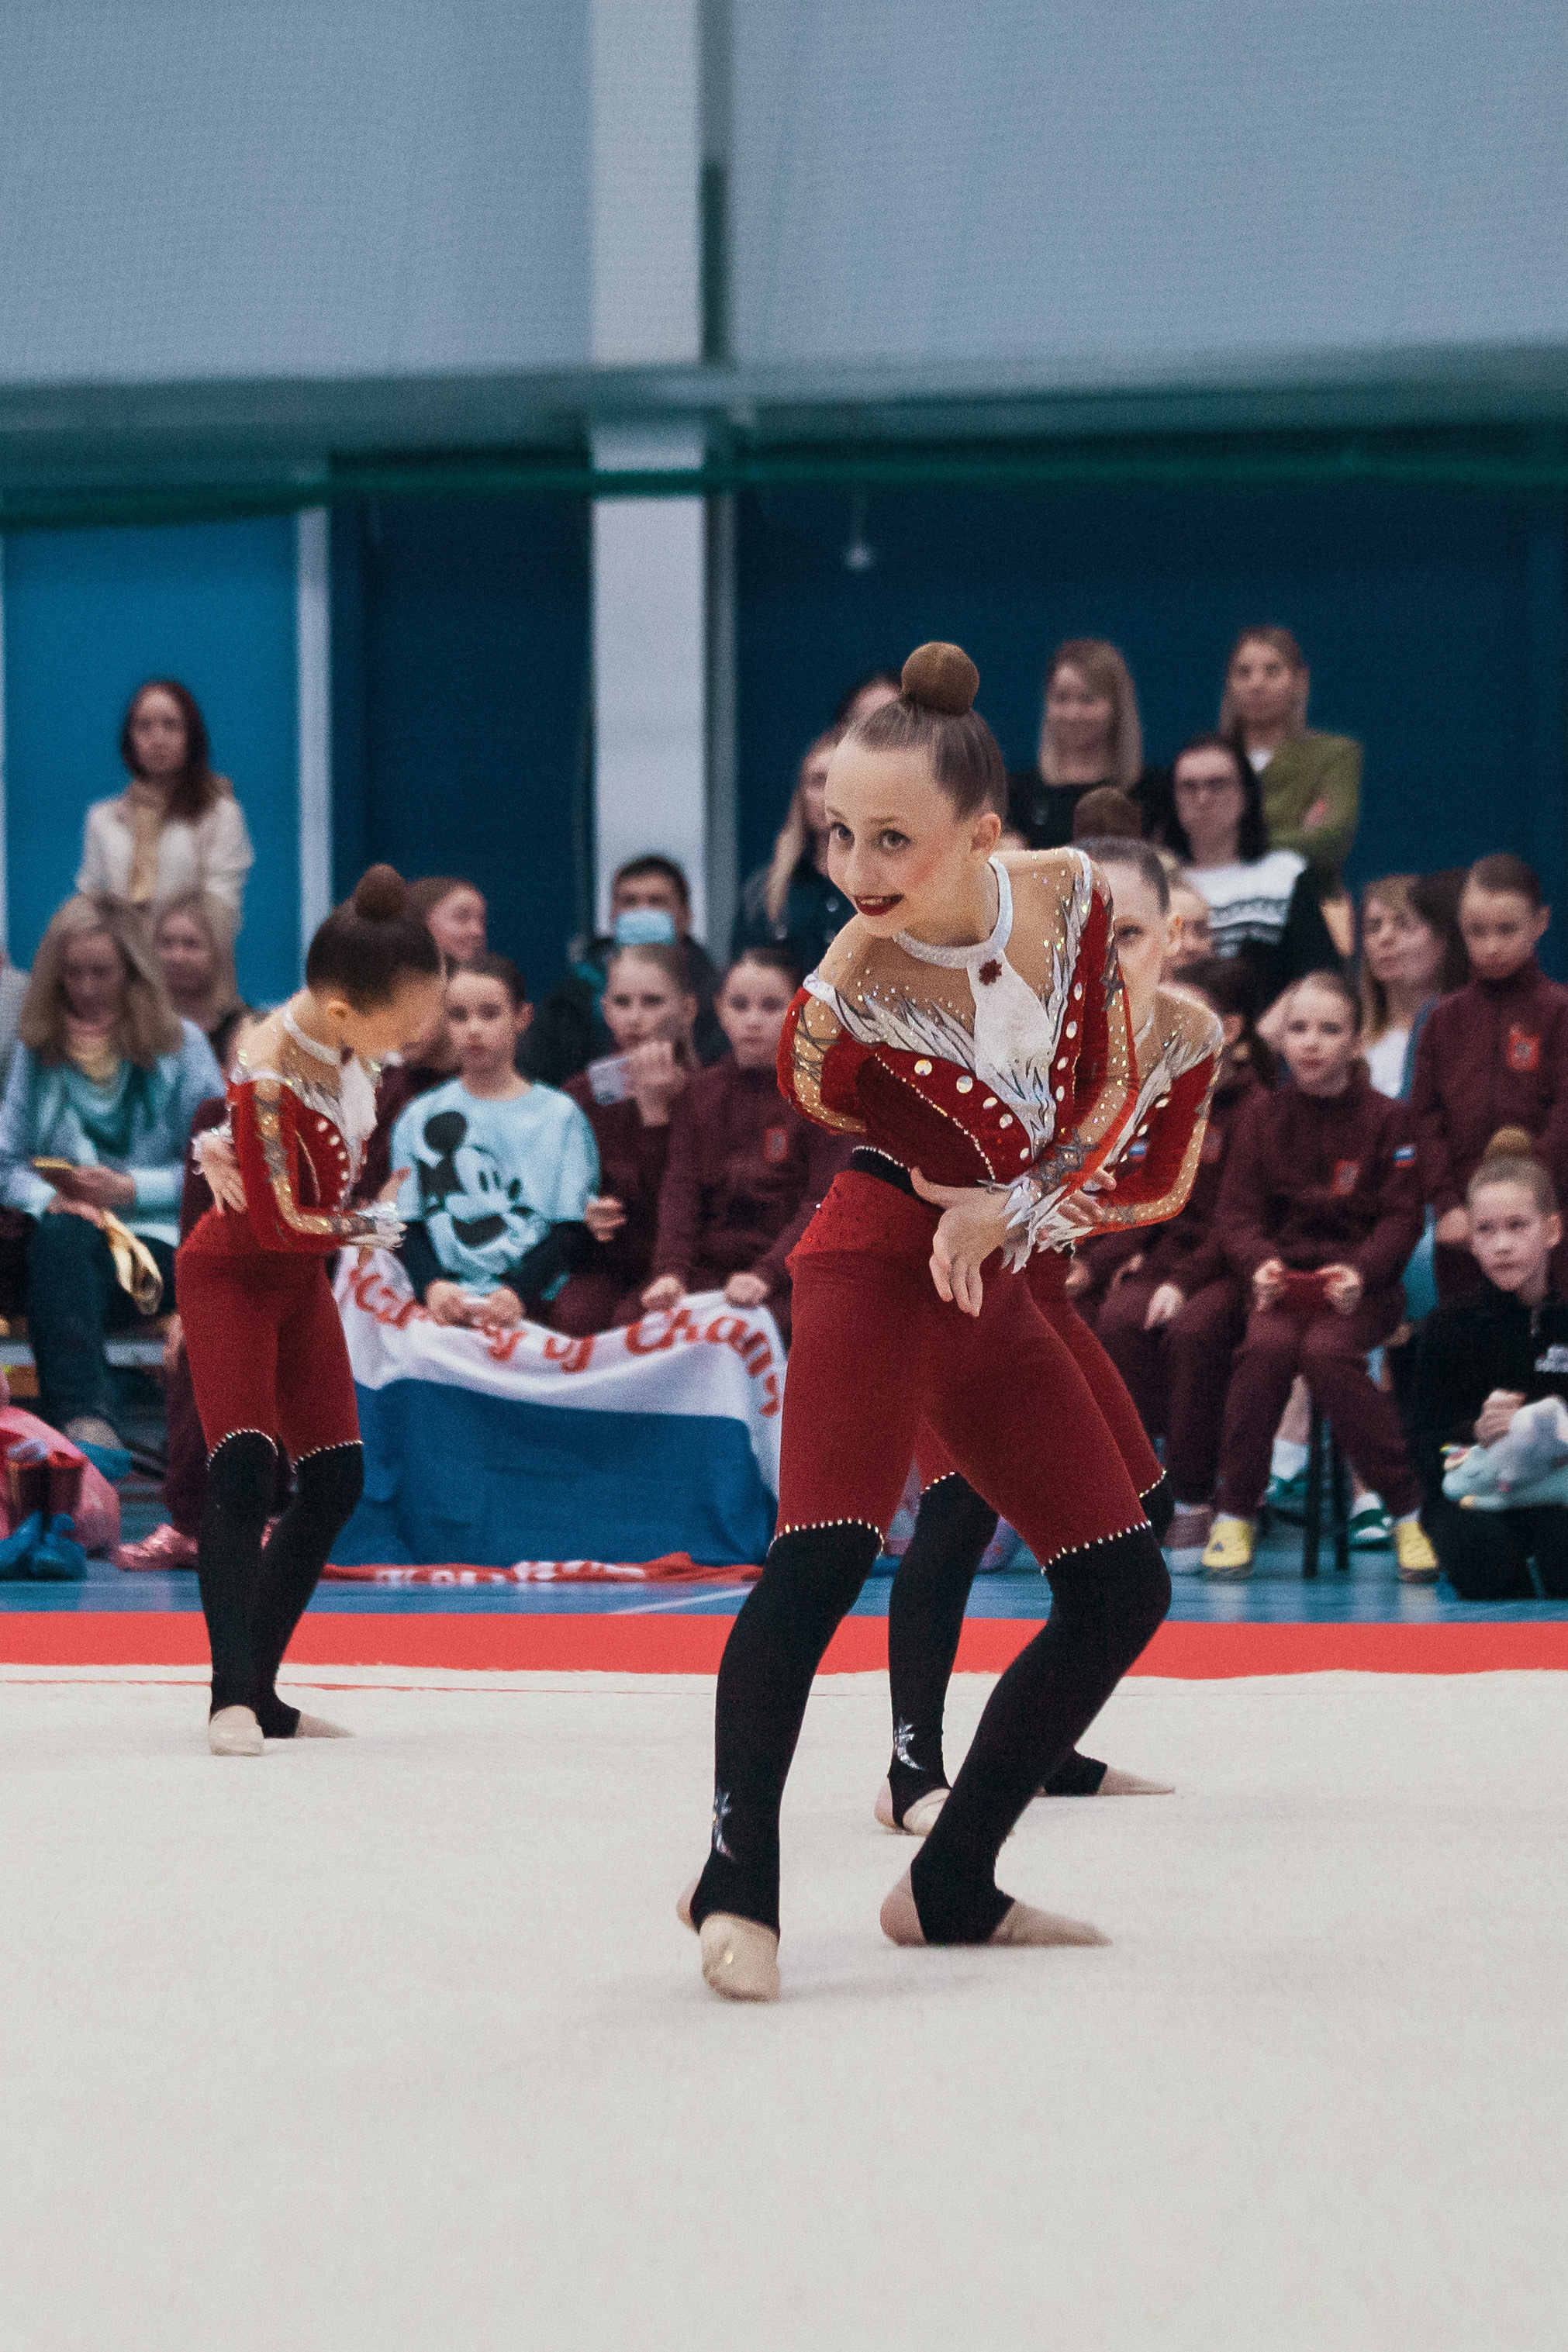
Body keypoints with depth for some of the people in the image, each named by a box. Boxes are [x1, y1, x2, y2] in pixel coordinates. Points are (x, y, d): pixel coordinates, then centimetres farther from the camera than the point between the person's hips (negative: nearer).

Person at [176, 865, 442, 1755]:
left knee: (337, 1479, 5)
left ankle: (262, 1689, 11)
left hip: (304, 1282, 8)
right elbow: (280, 1225, -26)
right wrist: (373, 1228, -10)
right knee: (243, 1466, -22)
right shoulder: (268, 1078, -32)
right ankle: (234, 1693, -21)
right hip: (234, 1275, -8)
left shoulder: (352, 1044, -9)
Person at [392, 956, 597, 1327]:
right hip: (448, 1305, 1)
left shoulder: (560, 1116, 11)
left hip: (535, 1306, -1)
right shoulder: (421, 1118, 15)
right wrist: (434, 1287, -12)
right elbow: (408, 1224, 8)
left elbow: (568, 1228, 5)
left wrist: (518, 1293, -12)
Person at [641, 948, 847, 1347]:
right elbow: (681, 1187, 6)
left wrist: (766, 1274, -20)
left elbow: (824, 1200, -7)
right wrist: (670, 1269, -12)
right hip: (710, 1268, 4)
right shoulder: (702, 1093, 15)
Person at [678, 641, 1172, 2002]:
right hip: (878, 1267, -7)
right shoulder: (851, 994, -23)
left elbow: (1111, 1087, -3)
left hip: (992, 1281, 7)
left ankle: (952, 1887, 15)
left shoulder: (1069, 897, -10)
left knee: (1123, 1591, 9)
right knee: (825, 1554, -29)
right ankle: (739, 1878, -21)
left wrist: (1014, 1206, -13)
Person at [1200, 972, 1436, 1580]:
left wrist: (1360, 1271, -20)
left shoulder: (1386, 1121, 2)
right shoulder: (1261, 1117, 8)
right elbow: (1237, 1211, 4)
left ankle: (1407, 1511, -21)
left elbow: (1401, 1219, -1)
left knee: (1326, 1351, -33)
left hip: (1360, 1285, -2)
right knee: (1267, 1346, -31)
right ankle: (1234, 1513, -18)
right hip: (1282, 1280, 2)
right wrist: (1260, 1262, -17)